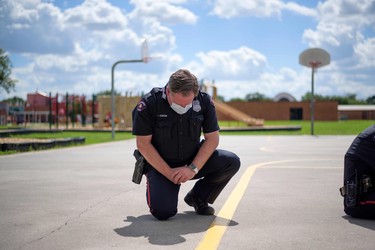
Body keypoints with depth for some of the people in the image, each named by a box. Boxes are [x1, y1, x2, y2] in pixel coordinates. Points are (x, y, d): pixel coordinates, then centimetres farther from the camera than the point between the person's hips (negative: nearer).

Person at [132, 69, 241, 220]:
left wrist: (193, 168, -18)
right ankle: (155, 185, 12)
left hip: (192, 161, 4)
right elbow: (143, 144, -15)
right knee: (163, 212, -25)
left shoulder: (204, 101, -10)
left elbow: (212, 139, -7)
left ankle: (197, 198, 5)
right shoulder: (149, 104, -20)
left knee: (232, 162, -18)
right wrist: (169, 173, -19)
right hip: (160, 165, -3)